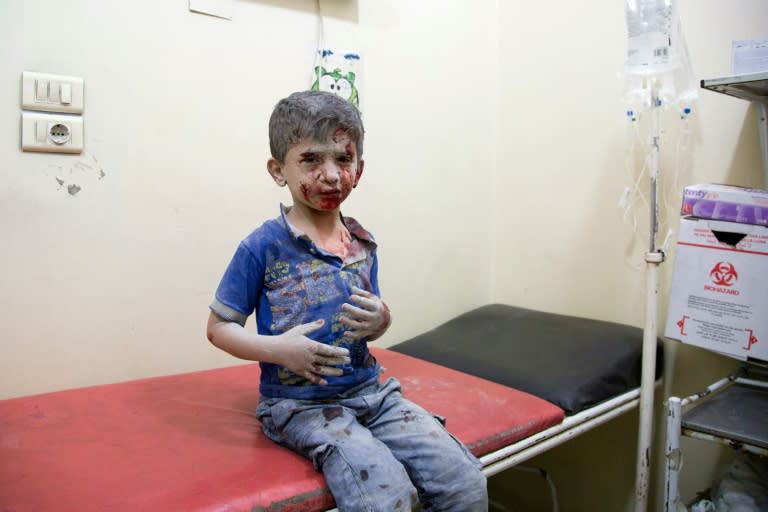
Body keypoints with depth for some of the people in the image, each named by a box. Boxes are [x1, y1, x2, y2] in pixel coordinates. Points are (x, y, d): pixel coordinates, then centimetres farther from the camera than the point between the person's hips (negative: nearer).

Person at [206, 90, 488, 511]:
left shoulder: (362, 243, 6)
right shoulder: (263, 247, -10)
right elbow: (219, 327, -4)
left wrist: (380, 322, -6)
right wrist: (277, 348, -21)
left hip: (370, 390, 5)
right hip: (299, 403, -4)